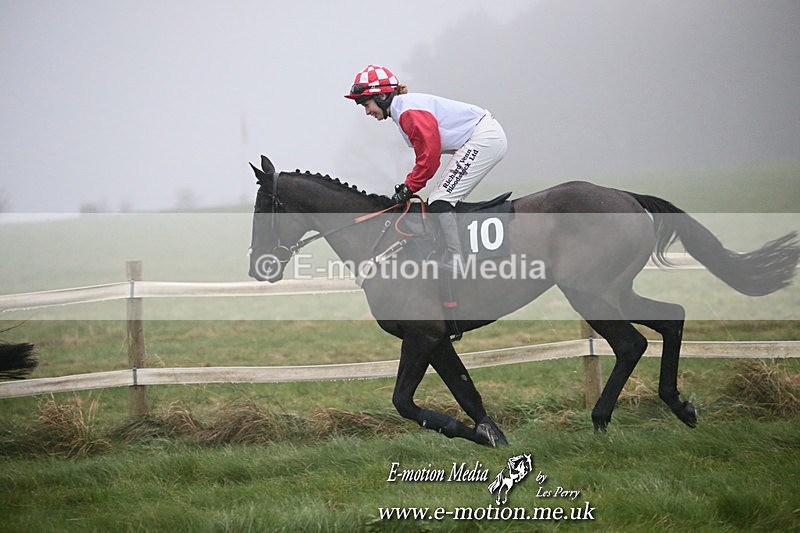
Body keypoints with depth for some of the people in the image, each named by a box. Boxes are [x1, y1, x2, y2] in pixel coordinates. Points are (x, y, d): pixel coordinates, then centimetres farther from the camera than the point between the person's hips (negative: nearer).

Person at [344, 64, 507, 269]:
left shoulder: (407, 110, -16)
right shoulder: (404, 109, 17)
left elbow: (429, 153, -19)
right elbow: (424, 155, 21)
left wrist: (409, 188, -10)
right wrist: (408, 186, 11)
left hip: (484, 138, -11)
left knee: (439, 202, -15)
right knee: (438, 201, 11)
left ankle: (454, 262, -17)